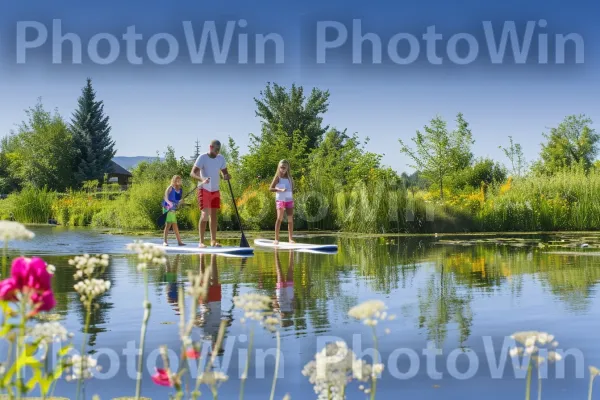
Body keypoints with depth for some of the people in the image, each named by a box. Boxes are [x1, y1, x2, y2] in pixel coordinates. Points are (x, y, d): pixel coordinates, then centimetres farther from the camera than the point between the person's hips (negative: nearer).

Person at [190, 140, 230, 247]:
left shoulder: (221, 158, 4)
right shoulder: (202, 157, -12)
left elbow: (225, 172, 12)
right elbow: (192, 173, -18)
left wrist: (227, 176, -14)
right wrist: (202, 179, -37)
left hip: (215, 190, 5)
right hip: (204, 190, -5)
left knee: (214, 215, 5)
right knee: (204, 215, -12)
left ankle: (213, 240, 9)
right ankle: (201, 242, -10)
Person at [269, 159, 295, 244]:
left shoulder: (289, 177, 11)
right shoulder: (278, 177, -1)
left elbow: (292, 188, 15)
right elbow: (271, 188, -5)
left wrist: (293, 200, 6)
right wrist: (280, 190, -18)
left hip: (289, 200, 5)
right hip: (280, 200, -5)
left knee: (290, 219, 2)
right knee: (279, 218, -13)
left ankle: (290, 238, 8)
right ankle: (276, 239, -12)